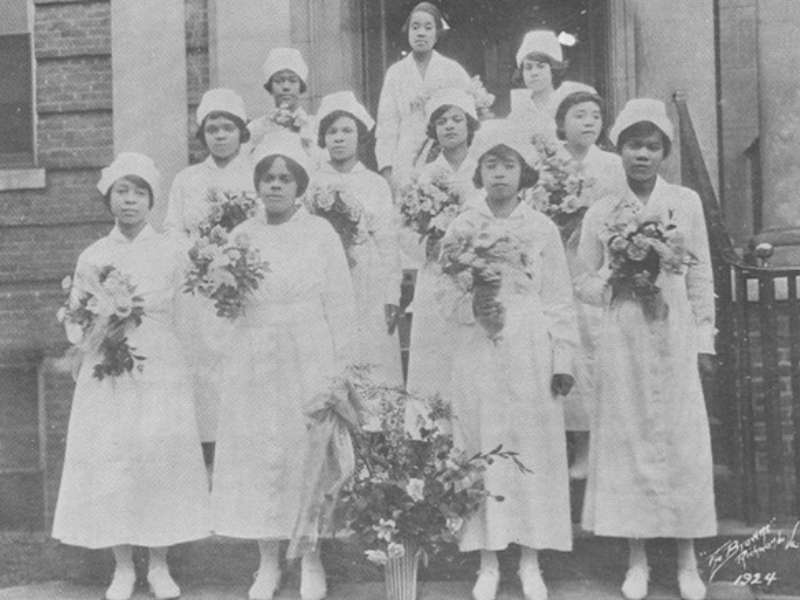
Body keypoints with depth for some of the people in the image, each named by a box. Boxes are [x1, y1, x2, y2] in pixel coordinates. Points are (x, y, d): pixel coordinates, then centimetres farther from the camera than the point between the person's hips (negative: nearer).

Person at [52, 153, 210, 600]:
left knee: (162, 461, 0)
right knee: (109, 463, 2)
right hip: (107, 376, 1)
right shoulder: (92, 258, 5)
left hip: (162, 373, -1)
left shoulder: (171, 253, 2)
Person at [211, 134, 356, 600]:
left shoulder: (320, 232, -1)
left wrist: (341, 367, -5)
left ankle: (312, 563, 16)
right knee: (258, 456, 4)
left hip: (308, 362, -2)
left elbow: (339, 304, -2)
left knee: (308, 456, 1)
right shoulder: (242, 236, 7)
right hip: (254, 365, 3)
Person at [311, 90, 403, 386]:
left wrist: (392, 298, -1)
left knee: (373, 373, -3)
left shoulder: (376, 184, 8)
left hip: (368, 293, 0)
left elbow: (388, 244, 5)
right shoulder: (311, 183, 9)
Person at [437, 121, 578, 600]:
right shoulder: (461, 229, 5)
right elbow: (446, 294, 4)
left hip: (531, 356, 0)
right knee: (481, 452, 2)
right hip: (477, 355, 1)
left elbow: (559, 300, 3)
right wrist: (471, 308, -16)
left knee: (533, 452, 2)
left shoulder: (542, 228, 3)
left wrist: (563, 359, -2)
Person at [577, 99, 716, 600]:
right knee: (628, 439, 3)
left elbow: (701, 277, 5)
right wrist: (616, 272, -11)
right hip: (623, 340, 0)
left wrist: (705, 339, 2)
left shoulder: (687, 202, 2)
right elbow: (585, 287, 8)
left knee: (682, 441, 2)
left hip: (675, 338, 0)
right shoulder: (601, 212, 3)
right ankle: (637, 560, 15)